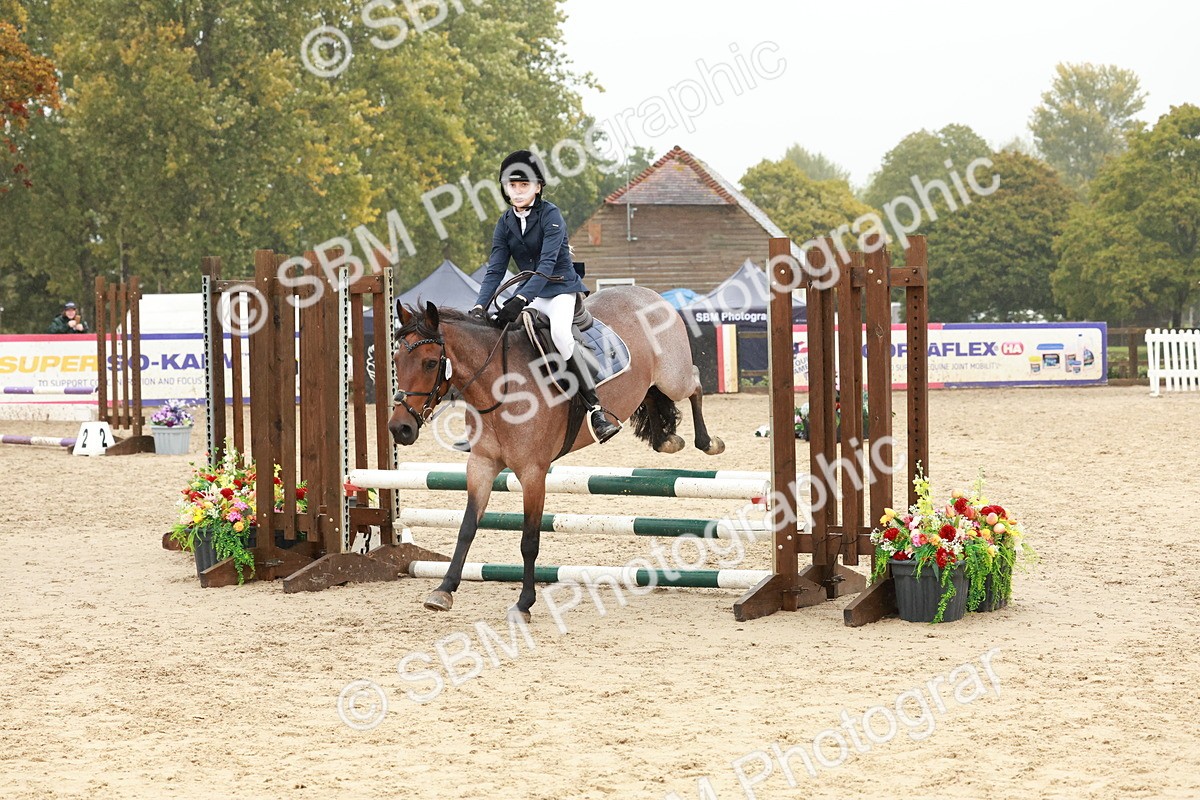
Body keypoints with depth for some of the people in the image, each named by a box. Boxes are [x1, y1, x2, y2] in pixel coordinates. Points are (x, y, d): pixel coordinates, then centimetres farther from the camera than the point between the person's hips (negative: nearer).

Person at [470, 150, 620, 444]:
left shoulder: (550, 215, -15)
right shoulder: (505, 224, 3)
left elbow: (546, 264, -25)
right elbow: (495, 270, -1)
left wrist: (520, 300, -38)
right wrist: (479, 307, -17)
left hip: (562, 288, -7)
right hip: (531, 294, 7)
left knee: (559, 332, -35)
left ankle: (596, 410, -35)